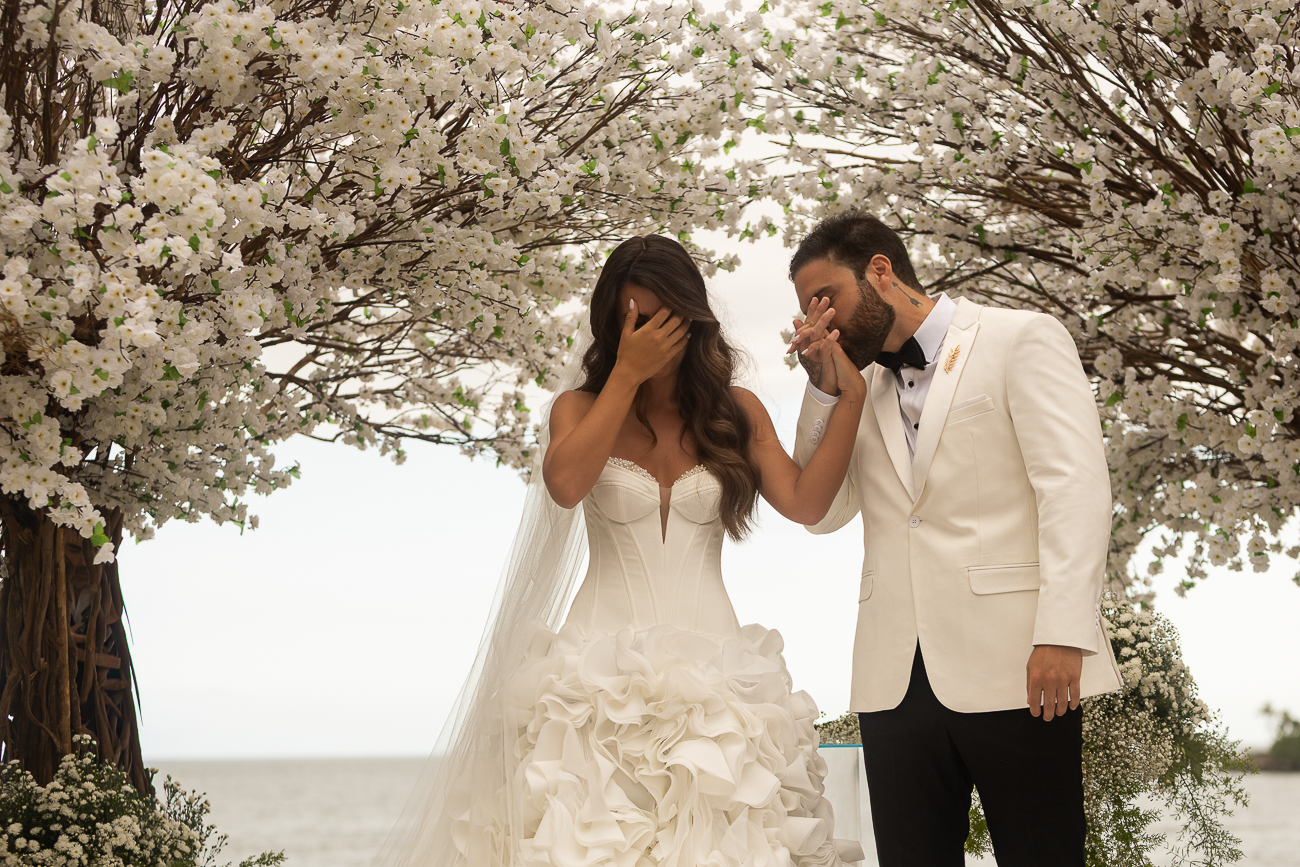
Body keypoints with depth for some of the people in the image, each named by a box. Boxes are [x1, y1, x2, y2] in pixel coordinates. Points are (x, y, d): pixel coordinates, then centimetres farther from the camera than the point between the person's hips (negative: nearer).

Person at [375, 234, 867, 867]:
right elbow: (565, 485, -14)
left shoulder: (735, 413, 11)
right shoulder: (582, 409, 8)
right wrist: (627, 375, -10)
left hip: (710, 666, 1)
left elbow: (806, 503, -1)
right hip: (603, 667, -1)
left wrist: (850, 397, -6)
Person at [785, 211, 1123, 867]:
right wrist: (823, 387, 5)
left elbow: (1075, 486, -7)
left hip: (1013, 665, -5)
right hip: (896, 678, 5)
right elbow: (821, 512, 14)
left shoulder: (1022, 340, 3)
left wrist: (1063, 633, -18)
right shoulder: (862, 385, 21)